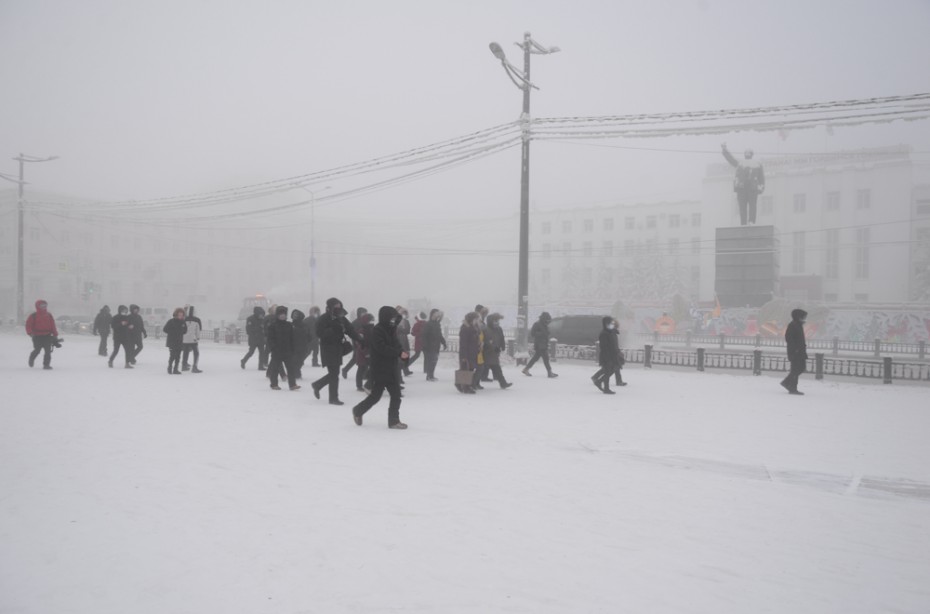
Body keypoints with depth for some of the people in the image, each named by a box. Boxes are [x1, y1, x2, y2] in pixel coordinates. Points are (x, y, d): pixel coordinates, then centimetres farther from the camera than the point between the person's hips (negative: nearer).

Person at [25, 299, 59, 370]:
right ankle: (31, 358, 32)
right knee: (37, 350, -1)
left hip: (47, 336, 3)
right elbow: (28, 325, -1)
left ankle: (46, 364, -1)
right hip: (37, 336, -3)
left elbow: (53, 326, 12)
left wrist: (55, 335, 8)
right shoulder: (33, 316, 0)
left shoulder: (49, 316, 10)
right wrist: (30, 333, -15)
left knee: (48, 350, -6)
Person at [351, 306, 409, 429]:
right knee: (375, 396, 1)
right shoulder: (377, 331, -14)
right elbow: (382, 348, -25)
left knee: (396, 395, 4)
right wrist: (399, 353, -28)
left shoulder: (391, 330, 12)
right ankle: (358, 411, 24)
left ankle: (394, 421, 11)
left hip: (391, 370, 8)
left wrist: (404, 354, -6)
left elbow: (396, 346, 15)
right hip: (380, 370, -8)